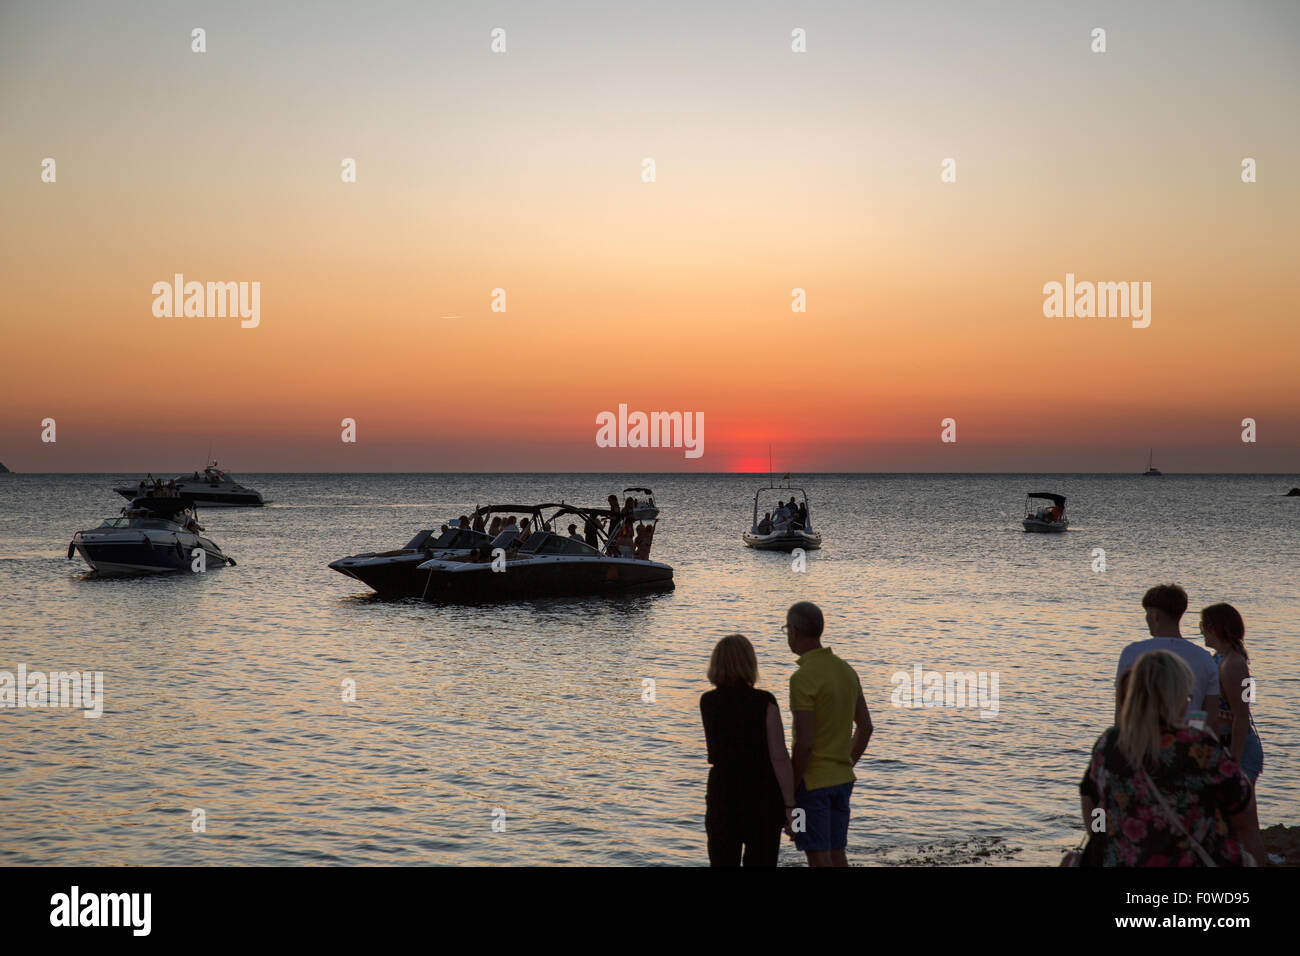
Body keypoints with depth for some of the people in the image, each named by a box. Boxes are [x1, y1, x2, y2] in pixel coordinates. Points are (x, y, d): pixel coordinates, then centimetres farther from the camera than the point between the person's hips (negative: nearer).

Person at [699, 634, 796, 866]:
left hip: (722, 797, 3)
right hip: (762, 798, -3)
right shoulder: (763, 702, -13)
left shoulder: (707, 702, 0)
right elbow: (779, 758, -14)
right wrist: (790, 807, -8)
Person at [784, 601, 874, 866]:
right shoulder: (847, 670, 7)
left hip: (812, 782, -8)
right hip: (842, 779, 8)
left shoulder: (803, 678, -19)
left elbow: (804, 743, -22)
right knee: (836, 855, 15)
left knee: (818, 857, -1)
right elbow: (865, 727, 14)